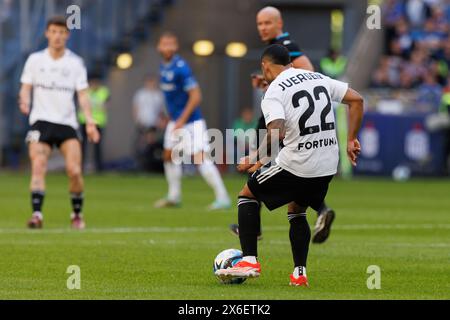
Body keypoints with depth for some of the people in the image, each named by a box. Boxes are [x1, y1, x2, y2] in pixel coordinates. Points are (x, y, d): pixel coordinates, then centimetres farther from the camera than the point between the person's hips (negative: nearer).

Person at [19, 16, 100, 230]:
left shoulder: (75, 63, 6)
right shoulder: (35, 60, 7)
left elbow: (83, 94, 3)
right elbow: (26, 87, 7)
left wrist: (89, 120, -11)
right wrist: (25, 101, -16)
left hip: (67, 123, 0)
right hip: (41, 121, 0)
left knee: (74, 171, -11)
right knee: (38, 167, -18)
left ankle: (77, 214, 9)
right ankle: (37, 214, -22)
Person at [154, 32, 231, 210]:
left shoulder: (180, 67, -19)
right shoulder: (164, 66, 8)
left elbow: (195, 96, -21)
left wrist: (182, 120, -21)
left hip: (190, 121, -9)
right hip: (175, 120, 9)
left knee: (200, 157, -16)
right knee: (169, 156, 13)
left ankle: (222, 198, -14)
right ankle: (174, 197, 26)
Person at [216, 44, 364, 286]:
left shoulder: (274, 92, -8)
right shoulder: (319, 79, 12)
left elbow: (276, 132, -24)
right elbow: (356, 100, 9)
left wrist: (255, 159, -13)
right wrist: (351, 140, 13)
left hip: (295, 164, -6)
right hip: (328, 166, 6)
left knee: (248, 195, 15)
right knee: (296, 211, 28)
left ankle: (250, 260, 5)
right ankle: (299, 273, 17)